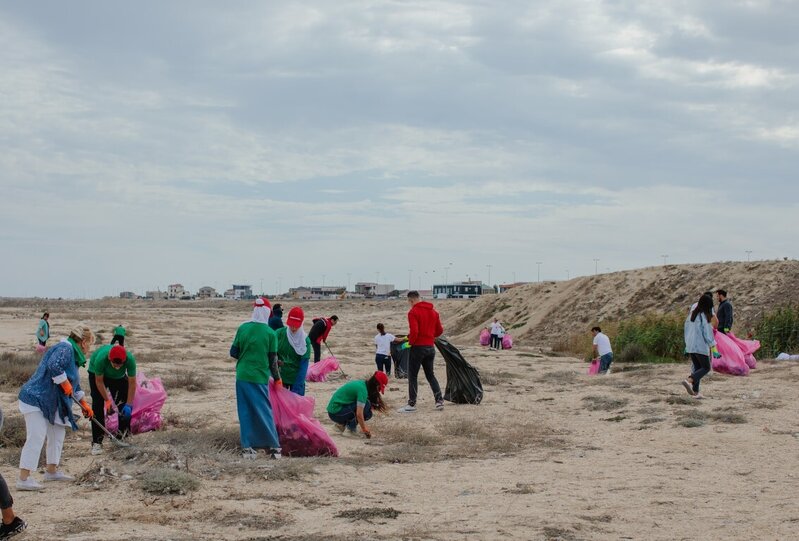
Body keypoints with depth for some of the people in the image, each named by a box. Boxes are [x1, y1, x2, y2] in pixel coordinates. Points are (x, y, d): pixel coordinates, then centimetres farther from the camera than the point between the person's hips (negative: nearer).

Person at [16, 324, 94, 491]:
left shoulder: (73, 353, 17)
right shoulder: (65, 349, -15)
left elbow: (74, 384, 28)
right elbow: (54, 366, -35)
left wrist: (84, 404, 30)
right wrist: (65, 383, -22)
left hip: (50, 402, 11)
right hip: (35, 398, -11)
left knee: (58, 432, 17)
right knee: (36, 437, -14)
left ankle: (52, 471, 28)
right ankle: (23, 479, -13)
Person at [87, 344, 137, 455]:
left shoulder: (130, 359, -37)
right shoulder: (101, 358, -42)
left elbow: (132, 383, -26)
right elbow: (99, 381, -26)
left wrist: (129, 404, -27)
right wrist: (107, 400, -24)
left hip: (119, 377, 3)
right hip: (97, 373, -2)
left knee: (125, 406, -4)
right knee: (98, 406, -13)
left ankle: (124, 436, 12)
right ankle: (96, 442, -11)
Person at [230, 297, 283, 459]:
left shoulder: (242, 328, -1)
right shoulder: (270, 333, -7)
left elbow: (233, 352, 4)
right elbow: (273, 360, -1)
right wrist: (277, 379, 12)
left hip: (242, 376, 2)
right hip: (260, 378, -2)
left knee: (245, 412, 8)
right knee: (264, 412, 6)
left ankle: (247, 447, 9)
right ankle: (273, 447, 7)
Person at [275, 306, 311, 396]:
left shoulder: (305, 340, -8)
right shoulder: (279, 333, -5)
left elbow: (304, 365, -11)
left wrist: (297, 388, -18)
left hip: (296, 378, -1)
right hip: (280, 377, 1)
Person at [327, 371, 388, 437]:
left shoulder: (362, 383, 9)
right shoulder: (362, 389, -19)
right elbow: (359, 414, -24)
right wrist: (364, 429, -12)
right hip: (336, 413, -10)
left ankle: (342, 423, 7)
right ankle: (351, 426, -7)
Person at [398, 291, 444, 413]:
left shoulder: (413, 312, -13)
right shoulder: (433, 311, 10)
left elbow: (414, 331, -22)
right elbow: (440, 330, 12)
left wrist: (410, 342, -7)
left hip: (418, 347, -7)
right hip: (430, 347, 7)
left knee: (412, 376, 0)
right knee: (430, 375, 17)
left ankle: (411, 404, -2)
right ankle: (439, 400, 12)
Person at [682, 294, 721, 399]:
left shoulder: (692, 314, 9)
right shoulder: (704, 317, -13)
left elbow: (686, 328, 15)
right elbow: (708, 333, -15)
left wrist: (687, 344, 24)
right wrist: (714, 349, -12)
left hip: (690, 346, 8)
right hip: (700, 346, -8)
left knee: (697, 368, 13)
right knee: (706, 368, 0)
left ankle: (695, 392, 7)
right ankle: (689, 381, -21)